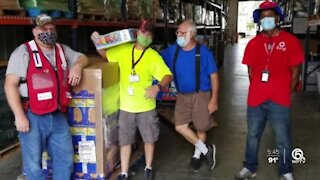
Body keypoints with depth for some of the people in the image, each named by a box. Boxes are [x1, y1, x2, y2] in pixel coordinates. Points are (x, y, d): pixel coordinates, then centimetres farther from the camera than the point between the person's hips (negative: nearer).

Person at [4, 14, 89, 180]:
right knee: (34, 164, 4)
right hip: (32, 117, -5)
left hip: (58, 116, 6)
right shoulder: (24, 52, -6)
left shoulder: (62, 50, 12)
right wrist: (19, 116, -17)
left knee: (65, 159, 14)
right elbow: (10, 84, -11)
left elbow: (82, 58, 25)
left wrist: (78, 66, -2)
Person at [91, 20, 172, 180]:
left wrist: (158, 87, -35)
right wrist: (97, 42, -5)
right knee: (125, 141, 11)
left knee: (149, 139, 14)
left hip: (146, 107, -1)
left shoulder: (154, 56, -8)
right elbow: (105, 53, 15)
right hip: (126, 106, 2)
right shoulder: (123, 50, 0)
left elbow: (168, 75, -16)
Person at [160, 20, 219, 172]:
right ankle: (206, 149, 17)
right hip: (182, 96, 4)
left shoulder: (203, 52, -13)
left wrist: (214, 99, -13)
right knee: (180, 127, 0)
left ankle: (197, 154, 32)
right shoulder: (173, 50, 0)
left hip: (201, 95, -4)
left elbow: (213, 76, -10)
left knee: (201, 128, 7)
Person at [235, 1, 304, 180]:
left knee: (283, 139, 8)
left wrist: (287, 94, -1)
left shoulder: (290, 41, -4)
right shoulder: (254, 43, 5)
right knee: (253, 136, 16)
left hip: (279, 101, -3)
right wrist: (258, 90, 5)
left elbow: (295, 71, -1)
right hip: (256, 99, 3)